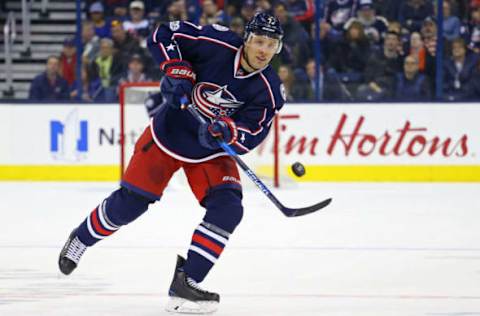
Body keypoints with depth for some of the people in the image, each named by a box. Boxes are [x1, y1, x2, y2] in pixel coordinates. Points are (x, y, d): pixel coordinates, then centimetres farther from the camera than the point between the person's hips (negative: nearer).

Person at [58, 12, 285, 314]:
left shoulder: (270, 90, -17)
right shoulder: (217, 43, -24)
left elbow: (252, 134, -19)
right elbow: (163, 36, -15)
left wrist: (227, 131, -40)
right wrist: (177, 71, -28)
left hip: (211, 152, 2)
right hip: (169, 132, -2)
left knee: (228, 208, -19)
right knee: (129, 203, 1)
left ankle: (185, 283, -12)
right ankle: (81, 239, 31)